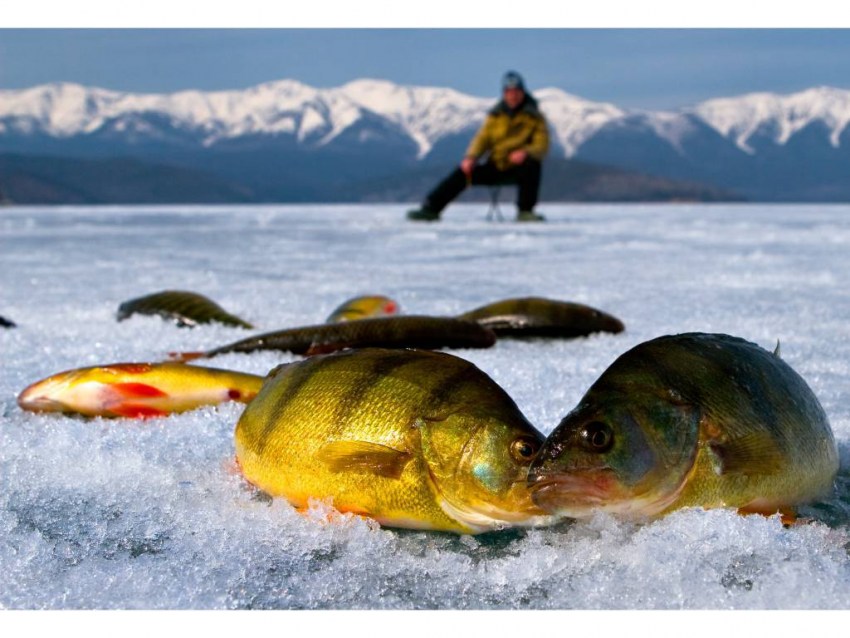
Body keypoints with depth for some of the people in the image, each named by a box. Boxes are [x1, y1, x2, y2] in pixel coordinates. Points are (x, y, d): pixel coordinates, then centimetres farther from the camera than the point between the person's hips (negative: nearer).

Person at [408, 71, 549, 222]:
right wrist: (470, 157, -19)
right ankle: (430, 209, -21)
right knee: (463, 172, -17)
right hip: (495, 167, 3)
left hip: (518, 168, -3)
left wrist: (525, 153, -33)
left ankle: (525, 211, -26)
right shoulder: (496, 115, 8)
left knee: (532, 164, -36)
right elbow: (482, 138, 1)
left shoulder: (534, 117, -1)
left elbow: (541, 145, -10)